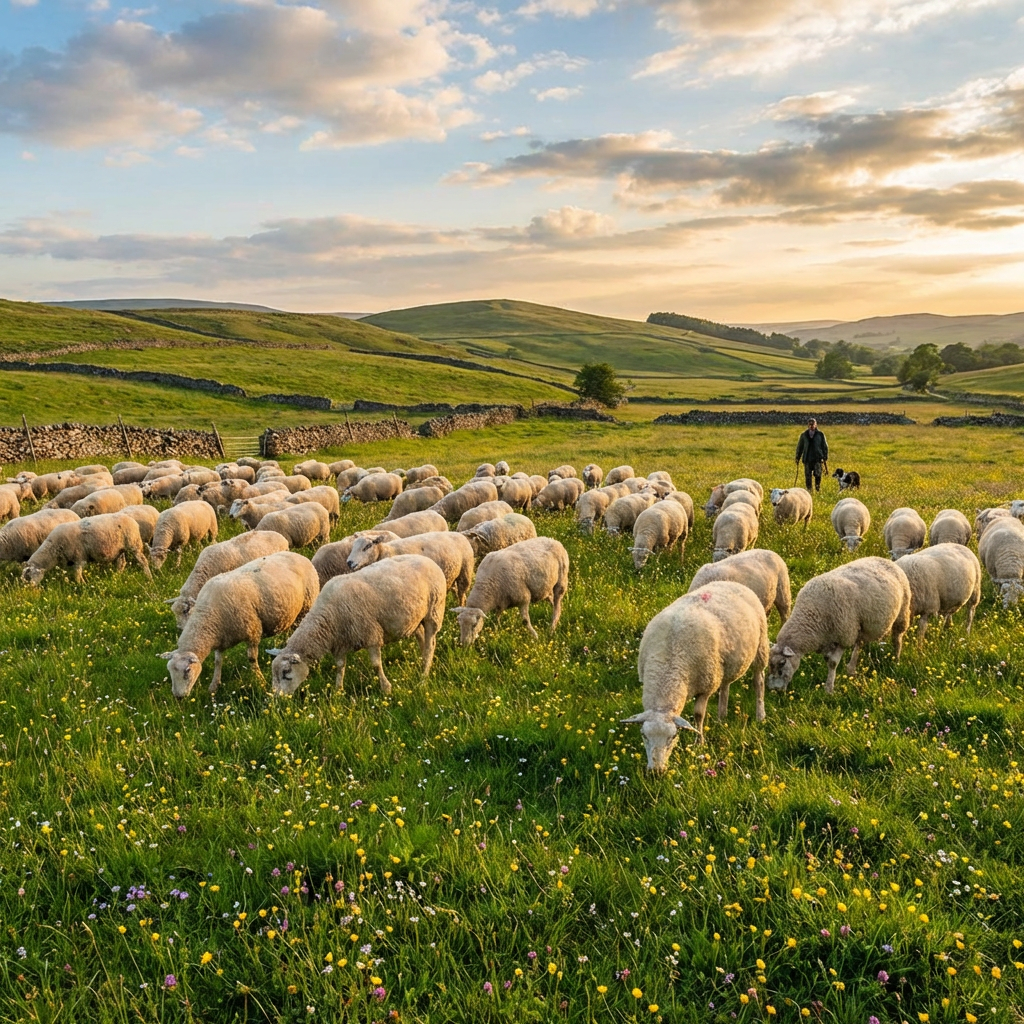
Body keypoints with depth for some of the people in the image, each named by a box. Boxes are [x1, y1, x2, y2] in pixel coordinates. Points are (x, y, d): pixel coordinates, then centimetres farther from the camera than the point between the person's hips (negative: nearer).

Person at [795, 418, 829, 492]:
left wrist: (825, 457, 6)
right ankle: (809, 490, 11)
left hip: (818, 459, -2)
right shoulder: (804, 435, 10)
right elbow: (799, 447, 16)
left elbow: (825, 446, 11)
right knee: (807, 476, 1)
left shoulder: (820, 435, 6)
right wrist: (797, 458, 13)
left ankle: (818, 487, 9)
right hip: (807, 459, 2)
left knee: (817, 474, -12)